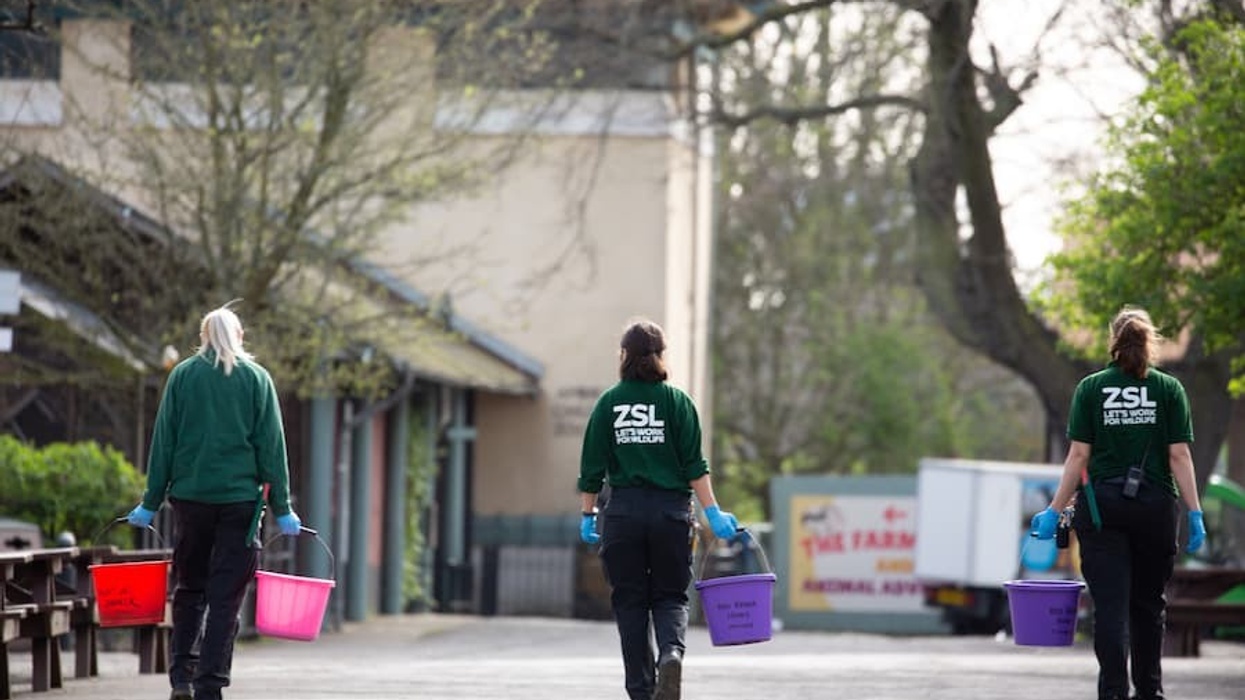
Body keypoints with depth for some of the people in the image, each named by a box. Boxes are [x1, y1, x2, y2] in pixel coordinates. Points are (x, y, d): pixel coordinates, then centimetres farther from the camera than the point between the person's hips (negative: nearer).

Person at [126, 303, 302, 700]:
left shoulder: (182, 375, 4)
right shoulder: (256, 378, 3)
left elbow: (163, 443, 4)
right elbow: (271, 446, 1)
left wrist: (151, 503, 8)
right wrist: (281, 508, 4)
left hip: (190, 496, 1)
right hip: (240, 498, -1)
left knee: (190, 588, 13)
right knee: (226, 594, 1)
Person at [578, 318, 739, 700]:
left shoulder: (608, 402, 3)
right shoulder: (677, 401, 1)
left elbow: (592, 468, 2)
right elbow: (694, 465, -5)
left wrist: (587, 515, 11)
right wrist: (713, 513, -3)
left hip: (622, 511, 0)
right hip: (671, 511, 0)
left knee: (629, 601, 7)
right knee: (670, 596, 9)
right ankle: (671, 652, -22)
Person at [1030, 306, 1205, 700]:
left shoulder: (1091, 388, 1)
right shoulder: (1168, 389, 2)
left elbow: (1079, 455, -3)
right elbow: (1179, 455, -4)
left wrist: (1055, 511, 0)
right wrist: (1194, 513, -2)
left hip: (1101, 506, -1)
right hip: (1156, 506, 1)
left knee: (1110, 605, -3)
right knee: (1148, 602, 15)